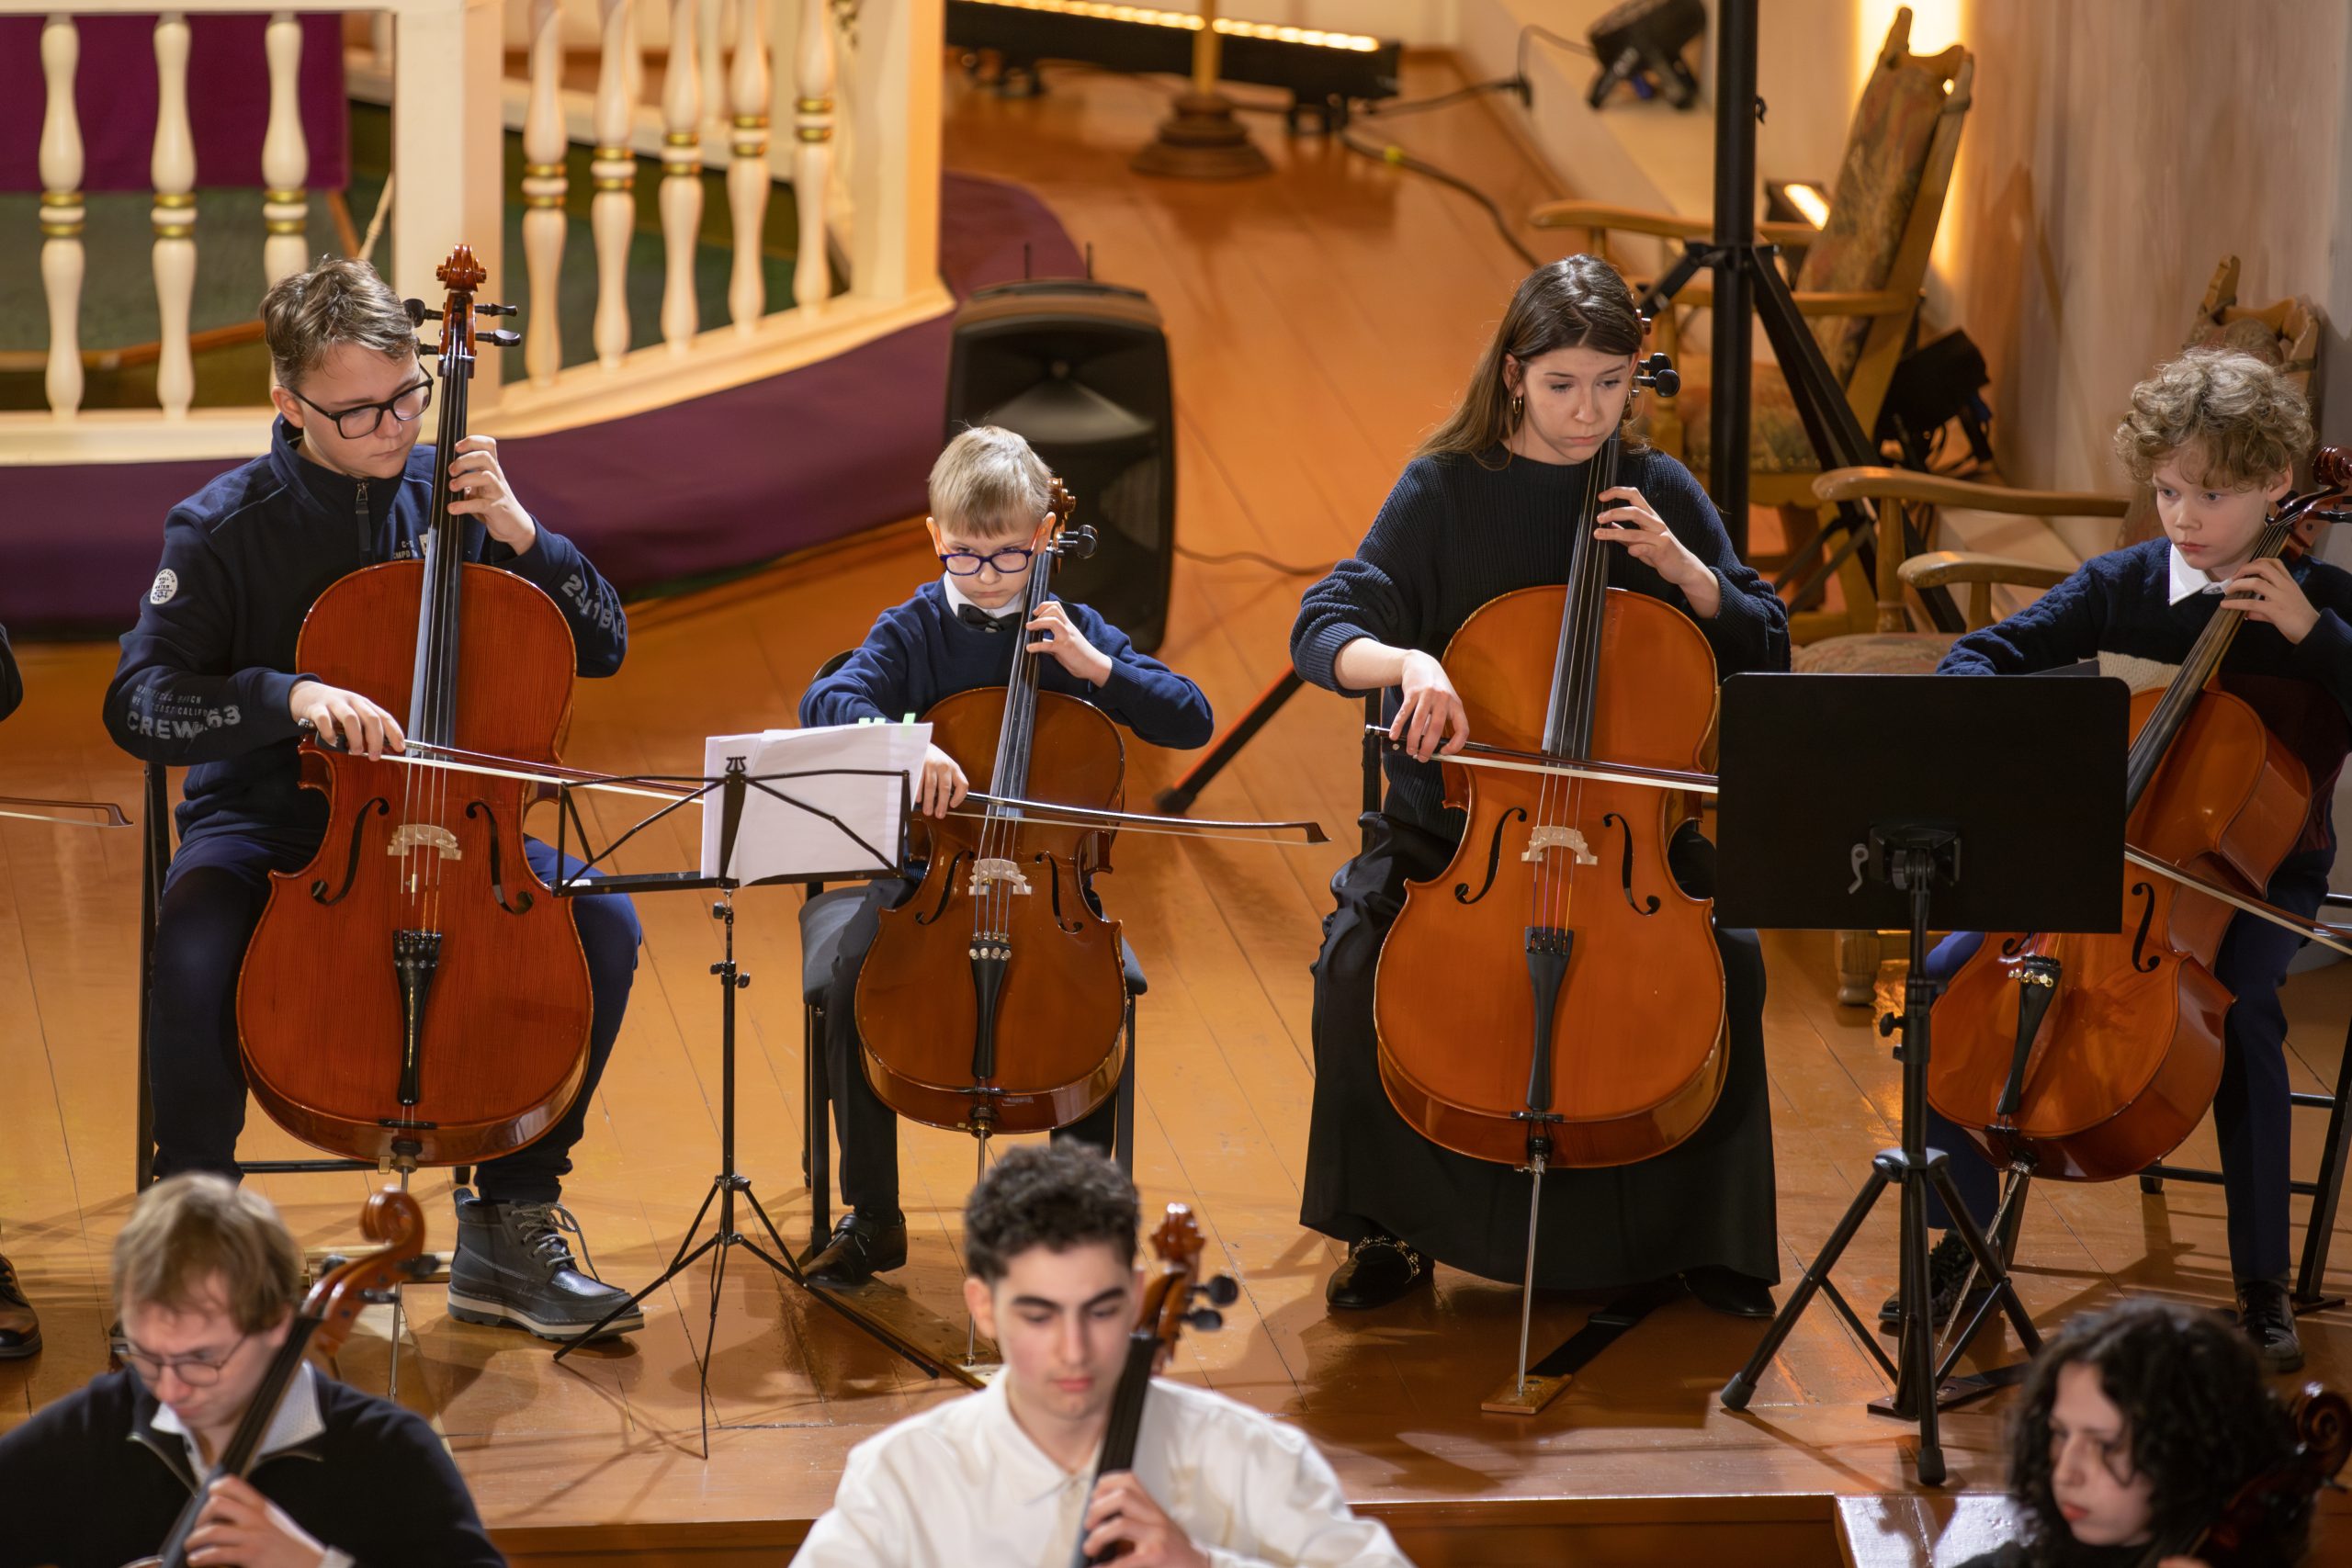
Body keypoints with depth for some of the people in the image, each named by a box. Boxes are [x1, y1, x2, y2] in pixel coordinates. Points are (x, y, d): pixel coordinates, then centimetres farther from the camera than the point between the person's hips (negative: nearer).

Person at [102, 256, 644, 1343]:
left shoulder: (453, 497, 3)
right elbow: (139, 704, -16)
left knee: (602, 921, -21)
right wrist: (287, 695, -32)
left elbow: (602, 648, 6)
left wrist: (522, 537, -12)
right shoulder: (224, 528, -7)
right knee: (195, 938, -36)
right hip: (266, 823, -3)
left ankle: (511, 1229, -9)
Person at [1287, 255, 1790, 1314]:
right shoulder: (1444, 490, 0)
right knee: (1357, 949, -27)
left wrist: (1684, 569, -8)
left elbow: (1763, 654, 9)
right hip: (1458, 817, -1)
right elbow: (1323, 633, -8)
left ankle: (1706, 1238, -4)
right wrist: (1407, 662, -30)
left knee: (1730, 955, -25)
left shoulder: (1661, 496, 6)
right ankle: (1391, 1229, -6)